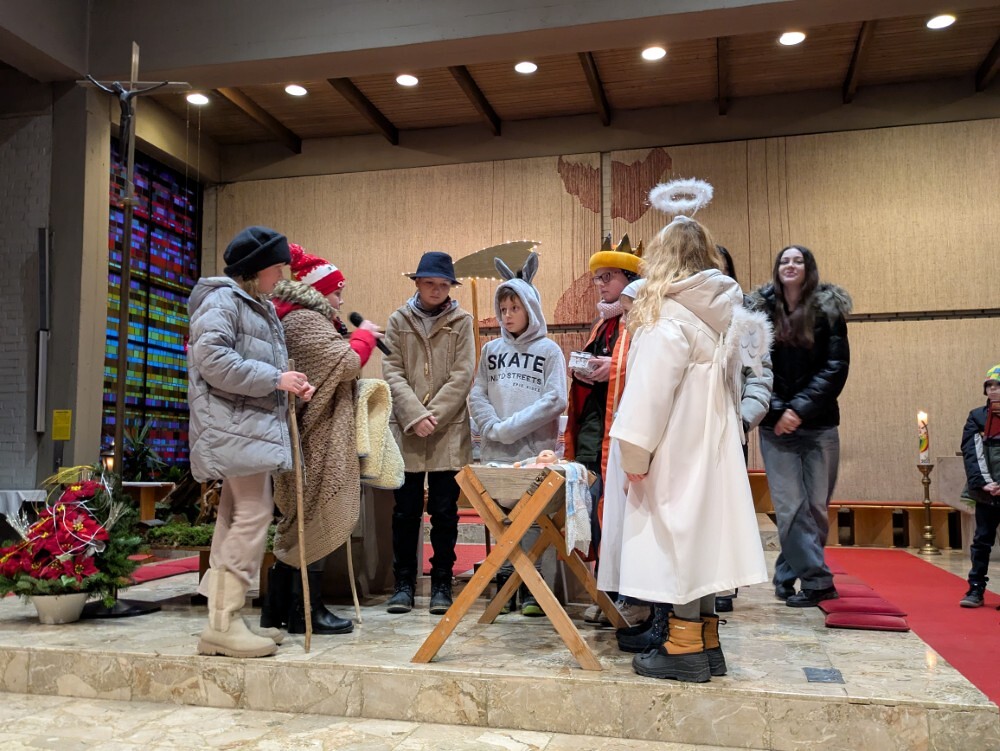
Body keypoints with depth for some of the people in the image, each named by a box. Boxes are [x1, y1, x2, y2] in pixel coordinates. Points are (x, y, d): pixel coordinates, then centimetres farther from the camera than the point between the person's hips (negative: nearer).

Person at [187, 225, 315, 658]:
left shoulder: (261, 308, 23)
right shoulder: (221, 300, -7)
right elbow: (212, 359, -19)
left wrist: (292, 384, 4)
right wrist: (275, 379, -17)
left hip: (254, 423, 10)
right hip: (233, 423, -10)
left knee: (236, 517, 10)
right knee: (254, 512, -14)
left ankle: (221, 621, 16)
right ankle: (224, 624, -8)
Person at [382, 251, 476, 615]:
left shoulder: (460, 322, 5)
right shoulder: (398, 322, 8)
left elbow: (462, 376, -3)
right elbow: (392, 373, 0)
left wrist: (434, 415, -12)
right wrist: (415, 416, -13)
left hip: (449, 431, -1)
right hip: (406, 431, 1)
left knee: (444, 511, 4)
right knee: (406, 511, 6)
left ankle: (441, 583, 15)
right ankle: (404, 582, 17)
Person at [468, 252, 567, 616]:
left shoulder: (549, 350, 2)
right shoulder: (491, 349, 12)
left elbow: (555, 400, -7)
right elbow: (477, 395, 6)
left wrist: (512, 427, -13)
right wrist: (493, 428, -11)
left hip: (535, 450, -3)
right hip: (496, 452, 3)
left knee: (532, 517, 0)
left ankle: (530, 589, 9)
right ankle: (504, 584, 16)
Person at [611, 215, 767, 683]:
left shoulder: (668, 317, -13)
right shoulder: (723, 313, 10)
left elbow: (651, 390, -18)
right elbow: (729, 384, 11)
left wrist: (635, 453, -15)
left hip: (675, 449, -8)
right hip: (711, 445, 8)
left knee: (677, 533, -2)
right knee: (701, 532, 12)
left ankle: (684, 649, 4)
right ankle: (706, 643, 19)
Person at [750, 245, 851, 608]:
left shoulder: (828, 310, 3)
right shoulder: (761, 309, 5)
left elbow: (836, 368, -4)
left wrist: (800, 409, -13)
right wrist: (776, 411, -10)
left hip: (819, 424, 0)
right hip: (775, 425, 0)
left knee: (816, 506, 4)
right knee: (790, 506, -6)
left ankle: (788, 574, 20)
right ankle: (816, 580, 1)